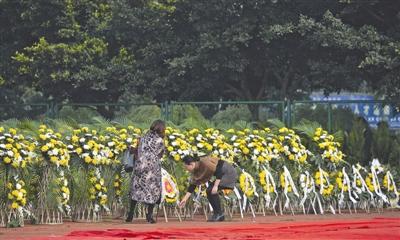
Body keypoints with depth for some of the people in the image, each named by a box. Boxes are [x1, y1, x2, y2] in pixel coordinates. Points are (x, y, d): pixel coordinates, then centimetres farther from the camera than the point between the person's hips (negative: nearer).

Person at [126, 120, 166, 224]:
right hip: (152, 168, -4)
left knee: (137, 188, 11)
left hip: (140, 165, 4)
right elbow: (160, 155, 4)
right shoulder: (159, 140, -4)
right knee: (152, 190, 6)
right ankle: (149, 216, 6)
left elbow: (139, 151, 9)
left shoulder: (144, 138, 9)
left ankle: (130, 215, 10)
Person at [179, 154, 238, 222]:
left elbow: (219, 171, -26)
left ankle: (218, 213, -8)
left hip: (229, 173, -9)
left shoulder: (204, 163, -26)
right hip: (224, 174, 9)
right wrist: (185, 199, 10)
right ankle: (220, 216, 11)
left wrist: (215, 186, -26)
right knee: (209, 191, 3)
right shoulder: (196, 172, 2)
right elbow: (192, 186, 10)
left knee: (212, 191, -20)